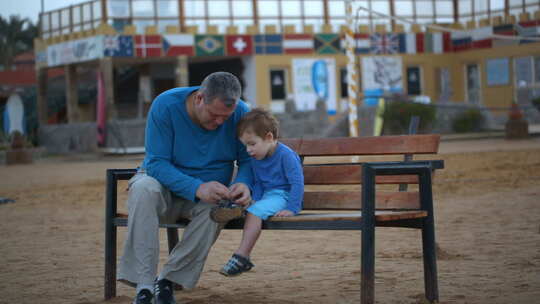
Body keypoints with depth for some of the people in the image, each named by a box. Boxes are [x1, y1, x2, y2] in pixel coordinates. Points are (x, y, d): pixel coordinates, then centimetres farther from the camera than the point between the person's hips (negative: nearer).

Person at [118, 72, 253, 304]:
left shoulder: (240, 113, -11)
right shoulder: (165, 105, -20)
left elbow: (247, 159, -2)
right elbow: (156, 162, -23)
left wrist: (243, 183, -27)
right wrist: (198, 188, -37)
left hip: (208, 191, 2)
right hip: (164, 182, -1)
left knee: (215, 207, -34)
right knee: (144, 188, -36)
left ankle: (169, 279, -21)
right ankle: (144, 284, -37)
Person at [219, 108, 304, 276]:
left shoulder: (286, 155, -14)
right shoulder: (256, 159, 9)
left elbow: (297, 183, -17)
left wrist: (292, 208, -23)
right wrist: (256, 201, 0)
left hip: (283, 196, -9)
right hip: (267, 197, 9)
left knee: (254, 212, -29)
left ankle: (242, 256, -33)